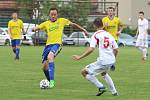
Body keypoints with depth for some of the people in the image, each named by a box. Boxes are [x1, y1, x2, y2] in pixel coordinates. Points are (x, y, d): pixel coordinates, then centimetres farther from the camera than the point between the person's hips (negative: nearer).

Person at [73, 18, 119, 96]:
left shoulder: (96, 35, -4)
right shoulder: (109, 34, 14)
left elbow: (91, 49, -16)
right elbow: (116, 49, 14)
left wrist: (80, 57, -12)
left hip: (103, 61, -7)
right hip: (112, 60, 7)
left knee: (84, 72, 2)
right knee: (104, 73, 38)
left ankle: (100, 87, -5)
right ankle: (114, 91, 33)